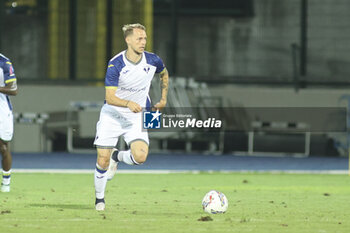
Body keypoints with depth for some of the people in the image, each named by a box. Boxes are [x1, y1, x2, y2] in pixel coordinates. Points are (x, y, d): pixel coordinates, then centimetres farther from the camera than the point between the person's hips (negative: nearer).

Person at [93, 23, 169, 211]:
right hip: (112, 115, -2)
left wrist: (163, 99, 16)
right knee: (103, 161, -4)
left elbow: (164, 74, 18)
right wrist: (128, 103, -39)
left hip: (136, 117, 2)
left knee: (140, 156, -21)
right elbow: (110, 97, -22)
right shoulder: (115, 65, -18)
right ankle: (99, 198, 22)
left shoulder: (153, 61, -8)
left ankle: (118, 156, 14)